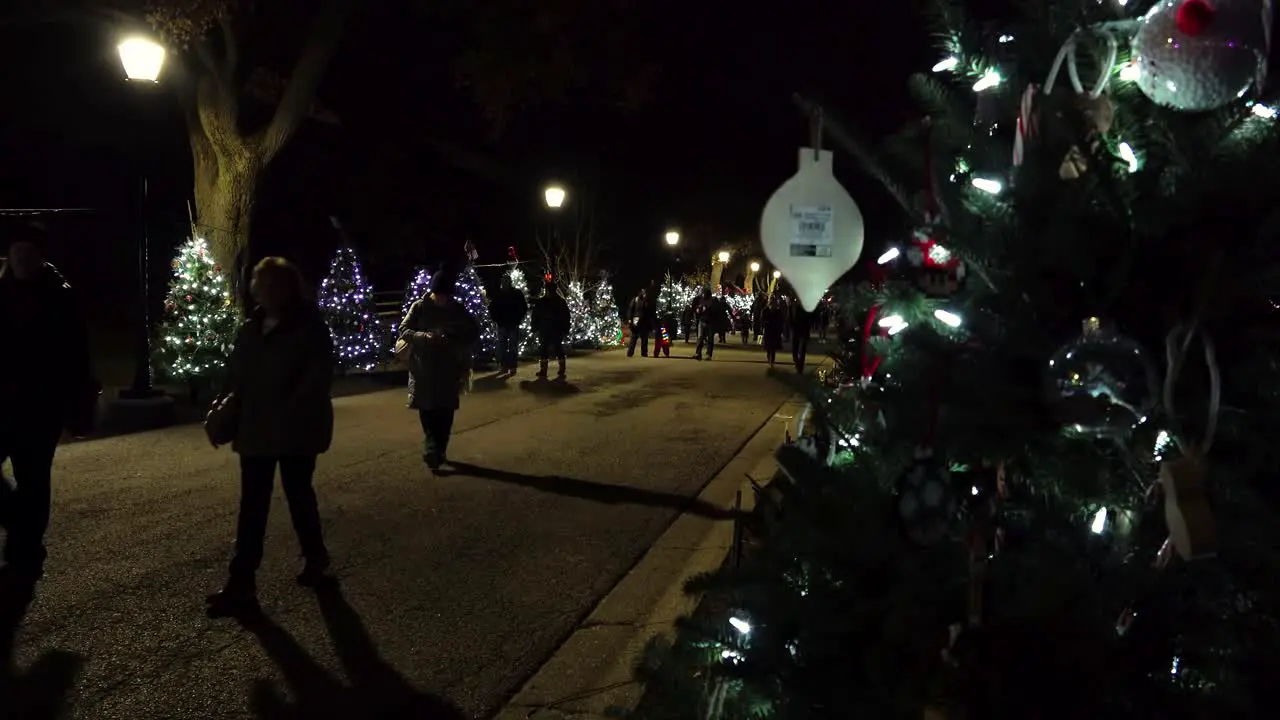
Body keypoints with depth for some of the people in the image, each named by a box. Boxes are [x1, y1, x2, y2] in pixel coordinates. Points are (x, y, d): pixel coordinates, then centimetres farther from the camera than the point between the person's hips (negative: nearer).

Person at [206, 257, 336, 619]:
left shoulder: (310, 328, -8)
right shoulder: (250, 328, 10)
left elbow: (318, 377, -15)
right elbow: (236, 375, 12)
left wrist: (290, 412, -21)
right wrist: (230, 409, -2)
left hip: (297, 429, -5)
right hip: (256, 430, 5)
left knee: (298, 494, 9)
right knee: (252, 504, 4)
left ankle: (315, 560, 29)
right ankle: (241, 583, 5)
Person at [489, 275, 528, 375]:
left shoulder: (517, 294, -1)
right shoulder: (497, 294, 2)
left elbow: (524, 307, 5)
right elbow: (492, 308, 12)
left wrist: (519, 319, -1)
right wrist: (495, 319, 4)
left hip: (514, 324, -2)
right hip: (502, 324, 2)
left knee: (513, 347, 0)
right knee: (502, 346, 3)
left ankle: (512, 367, 1)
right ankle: (504, 367, 9)